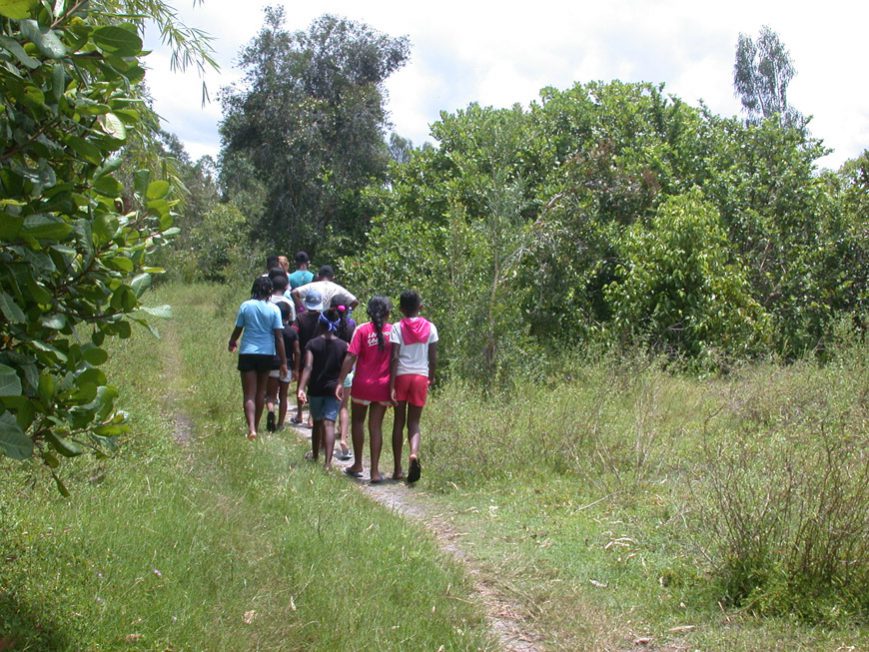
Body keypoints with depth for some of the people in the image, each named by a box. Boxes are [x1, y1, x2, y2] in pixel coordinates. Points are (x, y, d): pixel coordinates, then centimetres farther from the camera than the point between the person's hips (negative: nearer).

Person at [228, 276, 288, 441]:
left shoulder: (245, 306, -4)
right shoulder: (274, 309, -5)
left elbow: (237, 330, 4)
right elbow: (279, 337, -6)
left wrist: (232, 343, 27)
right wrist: (283, 361, -1)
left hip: (247, 353, -1)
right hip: (267, 354, 1)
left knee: (249, 394, -2)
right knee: (260, 392, 18)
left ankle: (251, 428, -20)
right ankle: (256, 426, 30)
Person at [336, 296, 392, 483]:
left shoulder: (362, 330, -8)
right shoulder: (393, 331, -3)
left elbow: (350, 357, -12)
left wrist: (341, 382, -8)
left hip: (362, 384, -1)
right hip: (383, 385, 1)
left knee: (358, 422, 17)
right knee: (376, 426, 6)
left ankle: (357, 464, 19)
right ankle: (375, 471, 3)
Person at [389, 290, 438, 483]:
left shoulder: (397, 328, -4)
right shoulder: (430, 327, 2)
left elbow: (394, 358, -10)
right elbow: (433, 357, 4)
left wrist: (392, 386, -10)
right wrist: (431, 377, 20)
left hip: (401, 376, -1)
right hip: (420, 377, 1)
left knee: (399, 422, 10)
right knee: (414, 422, 7)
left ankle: (398, 469, 12)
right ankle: (414, 454, -24)